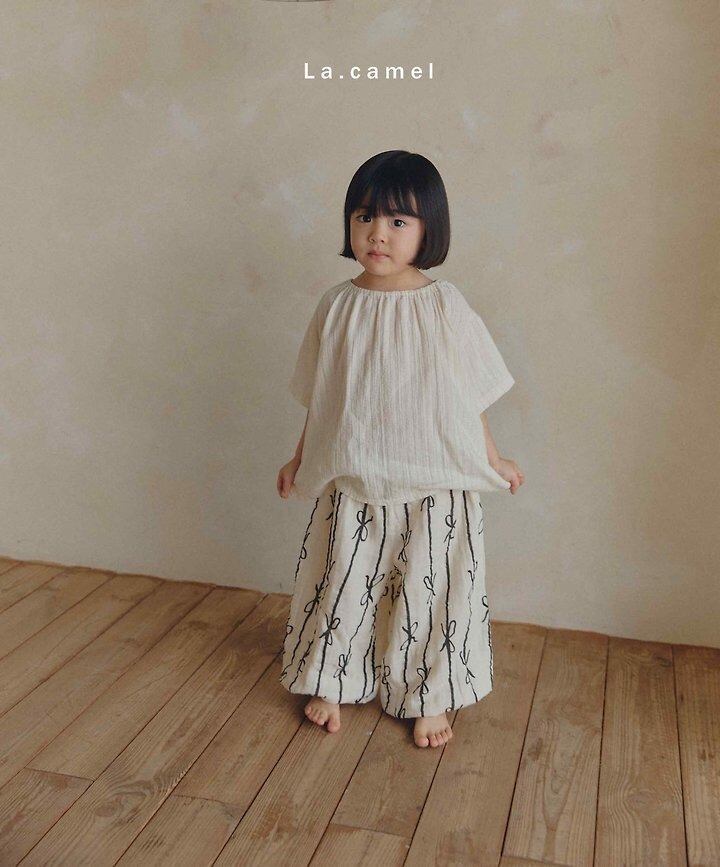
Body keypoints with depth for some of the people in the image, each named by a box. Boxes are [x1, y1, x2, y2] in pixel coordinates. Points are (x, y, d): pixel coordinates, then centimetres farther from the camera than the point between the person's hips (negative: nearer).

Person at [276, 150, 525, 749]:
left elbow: (469, 395, 2)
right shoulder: (337, 306, -1)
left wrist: (493, 460, 6)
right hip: (350, 484, 2)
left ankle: (428, 699, 28)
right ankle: (330, 682, 35)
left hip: (432, 486, -2)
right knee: (341, 582, 13)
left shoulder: (444, 306, -7)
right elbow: (319, 397, 9)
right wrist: (301, 459, 13)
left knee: (427, 588, 8)